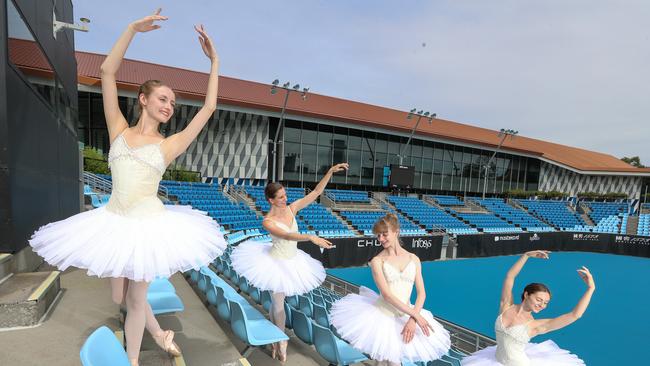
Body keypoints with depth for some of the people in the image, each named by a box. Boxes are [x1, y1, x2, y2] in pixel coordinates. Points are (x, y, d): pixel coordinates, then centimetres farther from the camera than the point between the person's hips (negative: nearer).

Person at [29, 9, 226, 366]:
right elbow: (107, 72, 0)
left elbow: (208, 108, 1)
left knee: (135, 300, 10)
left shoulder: (169, 145, 1)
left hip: (149, 225, -2)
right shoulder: (118, 132, 4)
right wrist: (132, 28, -4)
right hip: (114, 223, 2)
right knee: (120, 297, 16)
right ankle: (159, 333, 42)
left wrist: (214, 62, 6)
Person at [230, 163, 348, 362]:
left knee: (277, 301, 19)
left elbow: (316, 192, -11)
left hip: (292, 261, 5)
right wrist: (311, 237, -51)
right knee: (278, 302, 9)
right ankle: (281, 340, 29)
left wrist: (330, 171, -19)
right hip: (276, 263, -4)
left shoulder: (291, 208, -7)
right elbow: (286, 236, -37)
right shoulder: (267, 221, -21)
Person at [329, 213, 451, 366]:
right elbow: (386, 294, -15)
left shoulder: (413, 259, 2)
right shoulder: (377, 261, -8)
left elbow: (421, 293, -1)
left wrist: (413, 319, -13)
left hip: (406, 316, 3)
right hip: (382, 315, -3)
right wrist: (415, 315, -17)